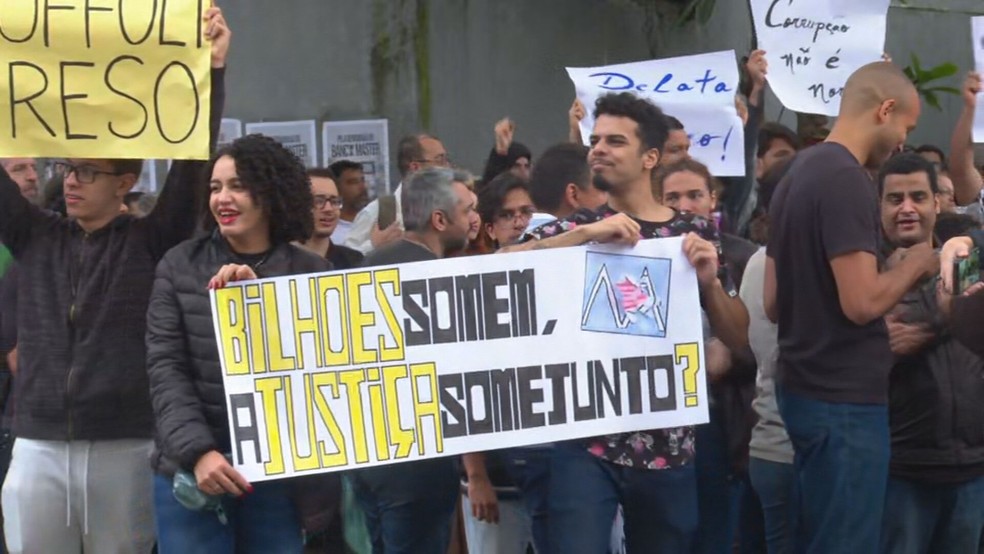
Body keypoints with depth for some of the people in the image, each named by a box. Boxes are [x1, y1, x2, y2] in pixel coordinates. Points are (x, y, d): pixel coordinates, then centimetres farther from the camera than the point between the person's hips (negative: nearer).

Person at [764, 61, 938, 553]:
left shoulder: (798, 174, 12)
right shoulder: (847, 179, -17)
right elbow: (862, 302, -23)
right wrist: (916, 262, -6)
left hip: (804, 388, 10)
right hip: (845, 399, -10)